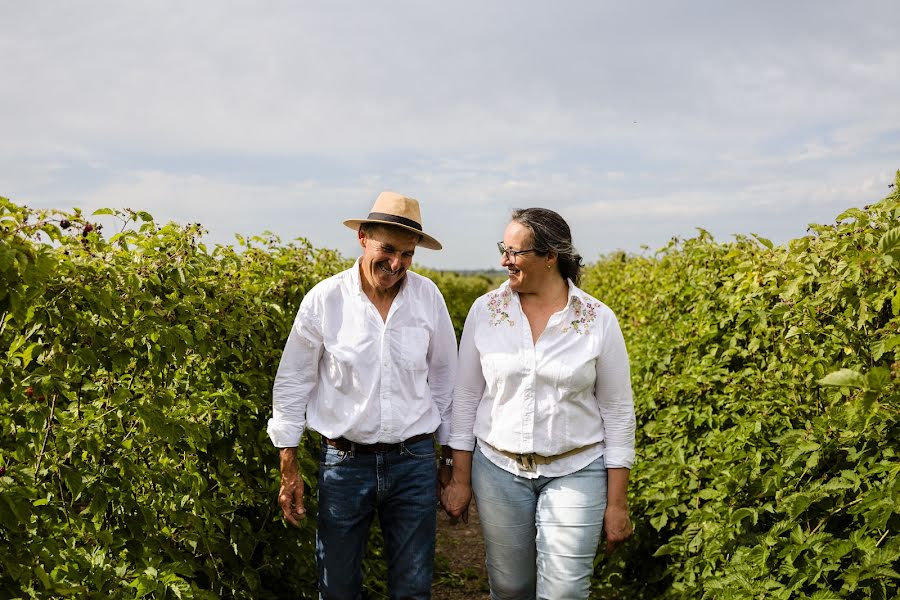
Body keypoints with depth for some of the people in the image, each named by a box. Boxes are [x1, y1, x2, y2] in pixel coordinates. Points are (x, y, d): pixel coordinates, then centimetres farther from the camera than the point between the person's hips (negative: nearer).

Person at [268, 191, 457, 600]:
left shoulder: (428, 296, -4)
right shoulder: (323, 299, -9)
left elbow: (444, 380, 7)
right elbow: (292, 385, -1)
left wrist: (453, 455, 11)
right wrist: (288, 470, 1)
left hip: (414, 462, 1)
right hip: (344, 462, -1)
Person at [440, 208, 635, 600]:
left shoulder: (599, 320, -9)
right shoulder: (485, 311, -5)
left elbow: (617, 413, -3)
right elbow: (466, 398, 2)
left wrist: (617, 503, -2)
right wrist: (460, 479, 3)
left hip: (576, 472, -1)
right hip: (499, 469, 2)